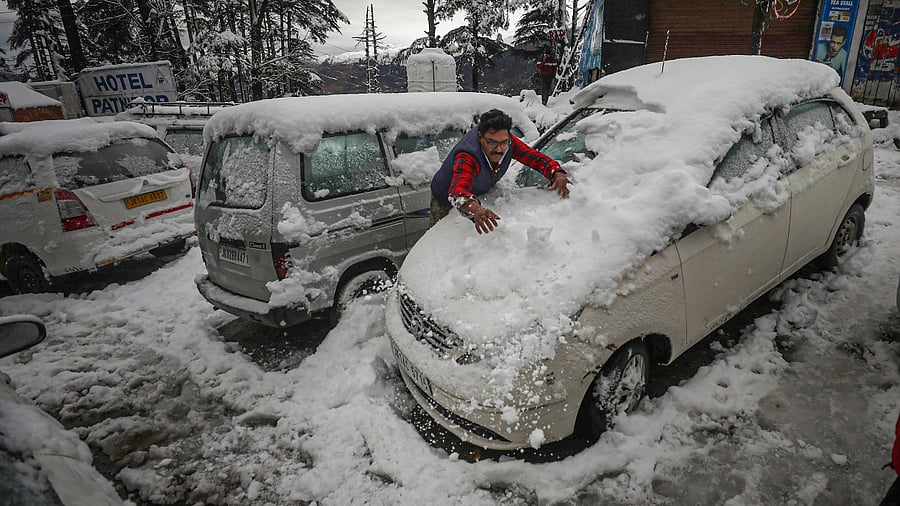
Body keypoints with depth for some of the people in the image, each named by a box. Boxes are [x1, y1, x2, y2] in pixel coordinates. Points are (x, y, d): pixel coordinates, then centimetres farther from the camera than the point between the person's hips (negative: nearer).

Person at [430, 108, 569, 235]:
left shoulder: (508, 142, -27)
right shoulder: (467, 157, -46)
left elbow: (534, 156, -20)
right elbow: (458, 190, -63)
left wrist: (557, 173, -40)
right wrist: (475, 208, -85)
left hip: (480, 197, 5)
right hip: (445, 203, -5)